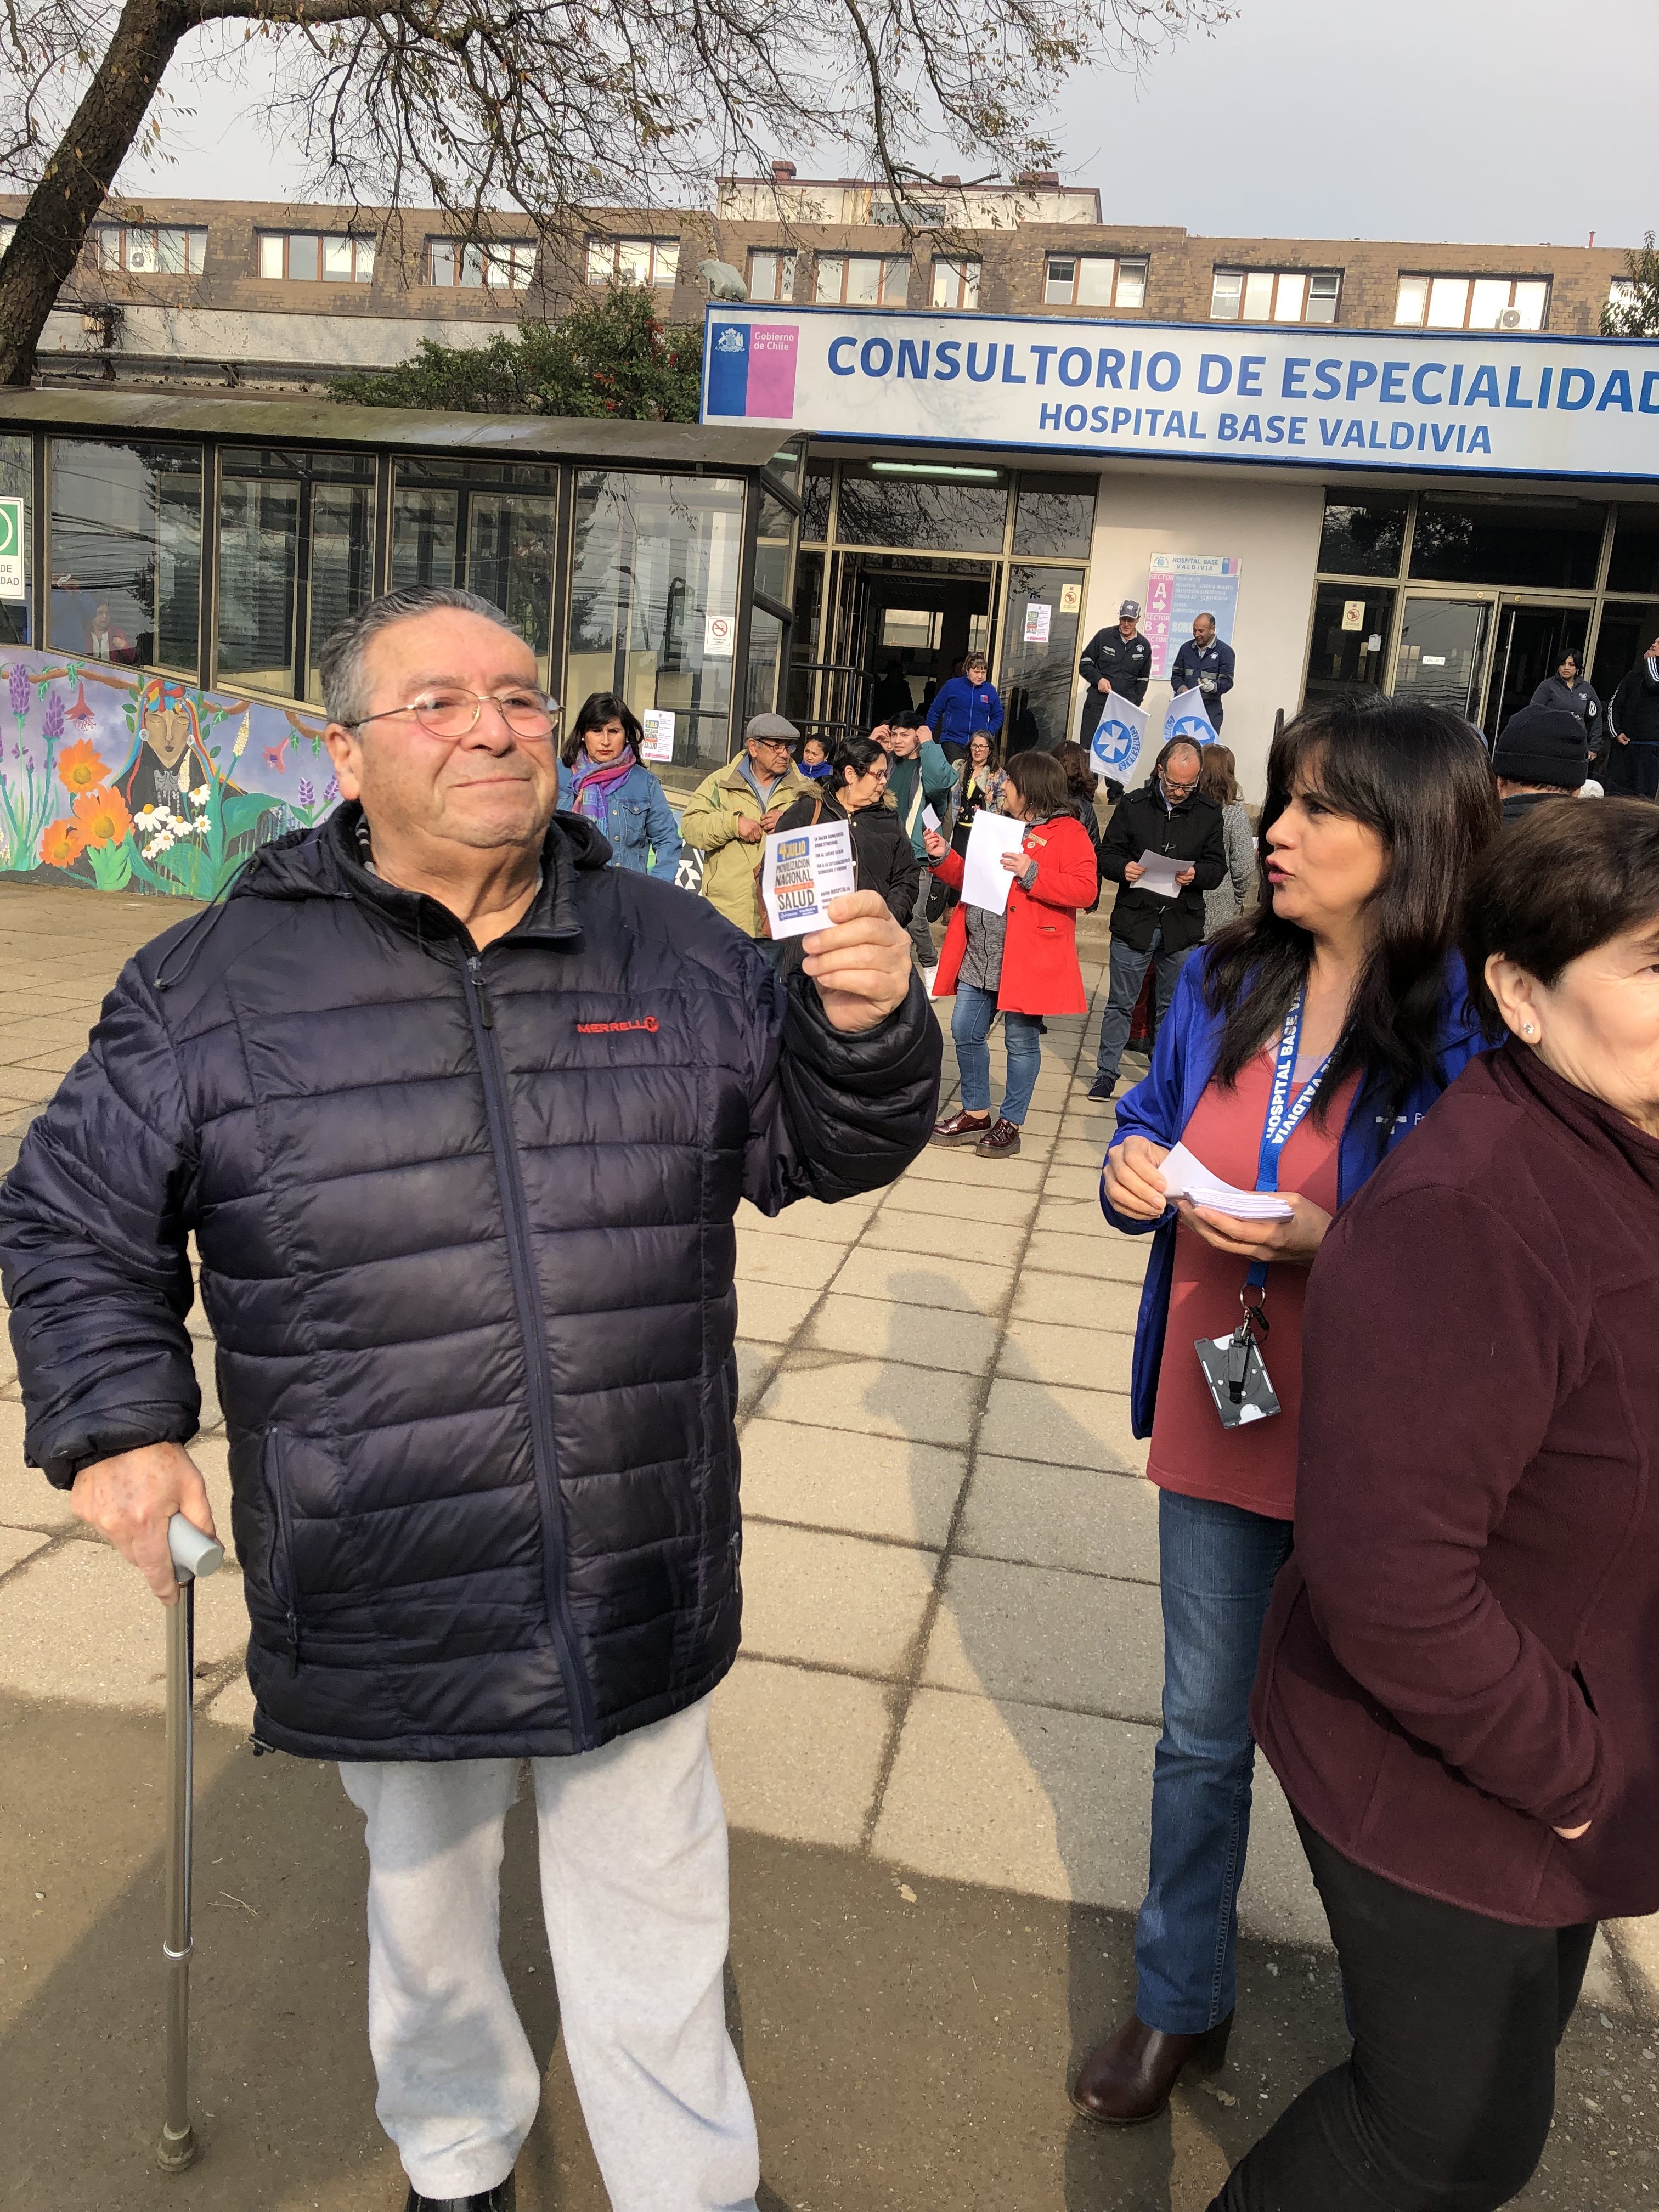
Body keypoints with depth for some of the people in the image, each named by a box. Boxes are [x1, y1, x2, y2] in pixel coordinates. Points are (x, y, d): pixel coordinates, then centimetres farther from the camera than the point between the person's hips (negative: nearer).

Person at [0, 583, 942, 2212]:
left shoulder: (676, 950, -1)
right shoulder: (217, 980, -7)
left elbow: (820, 1148, 7)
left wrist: (868, 1032, -14)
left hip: (643, 1594, 1)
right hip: (386, 1611, 0)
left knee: (655, 1955, 18)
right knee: (426, 1924, 27)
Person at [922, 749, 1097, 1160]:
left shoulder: (1067, 832, -6)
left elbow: (1085, 890, -16)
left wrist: (1030, 874, -22)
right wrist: (943, 858, 8)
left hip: (1026, 957, -7)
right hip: (978, 955, 8)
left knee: (1021, 1041, 1)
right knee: (965, 1032, 9)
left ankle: (1010, 1125, 12)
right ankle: (976, 1115, 23)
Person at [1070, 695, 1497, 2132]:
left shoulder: (1472, 1032, -17)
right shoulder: (1223, 984, -1)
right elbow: (1155, 1123, 13)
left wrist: (1330, 1239, -25)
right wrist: (1132, 1177, -9)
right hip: (1216, 1418, 4)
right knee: (1204, 1732, 19)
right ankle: (1180, 2003, 42)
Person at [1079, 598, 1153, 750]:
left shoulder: (1144, 646, 11)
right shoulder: (1104, 636, 4)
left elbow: (1143, 679, 18)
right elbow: (1084, 663, 8)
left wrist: (1135, 704, 5)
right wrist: (1098, 679, -9)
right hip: (1097, 702, -1)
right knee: (1088, 747, -4)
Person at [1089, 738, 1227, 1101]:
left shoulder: (1209, 813, 3)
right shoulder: (1132, 806, 0)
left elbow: (1217, 865, 6)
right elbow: (1107, 855, 3)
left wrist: (1196, 874, -16)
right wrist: (1123, 868, -19)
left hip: (1182, 926, 1)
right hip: (1134, 921, -1)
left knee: (1172, 1005, 11)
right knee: (1120, 1002, 4)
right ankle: (1106, 1072, 14)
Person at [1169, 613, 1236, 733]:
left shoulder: (1225, 651, 0)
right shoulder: (1186, 648, 13)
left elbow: (1228, 681, -4)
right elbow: (1176, 675, 17)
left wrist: (1214, 687, -26)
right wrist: (1181, 688, -5)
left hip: (1210, 711, -3)